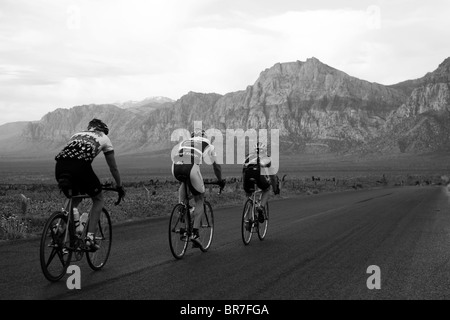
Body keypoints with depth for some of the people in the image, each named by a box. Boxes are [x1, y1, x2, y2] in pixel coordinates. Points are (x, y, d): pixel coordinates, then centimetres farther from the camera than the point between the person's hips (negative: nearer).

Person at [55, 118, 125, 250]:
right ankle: (90, 237, 5)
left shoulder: (77, 134, 38)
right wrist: (120, 186, 47)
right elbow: (113, 167, 32)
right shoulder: (104, 138, 28)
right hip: (80, 165, -5)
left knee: (74, 199, 28)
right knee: (99, 199, 17)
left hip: (60, 165, 5)